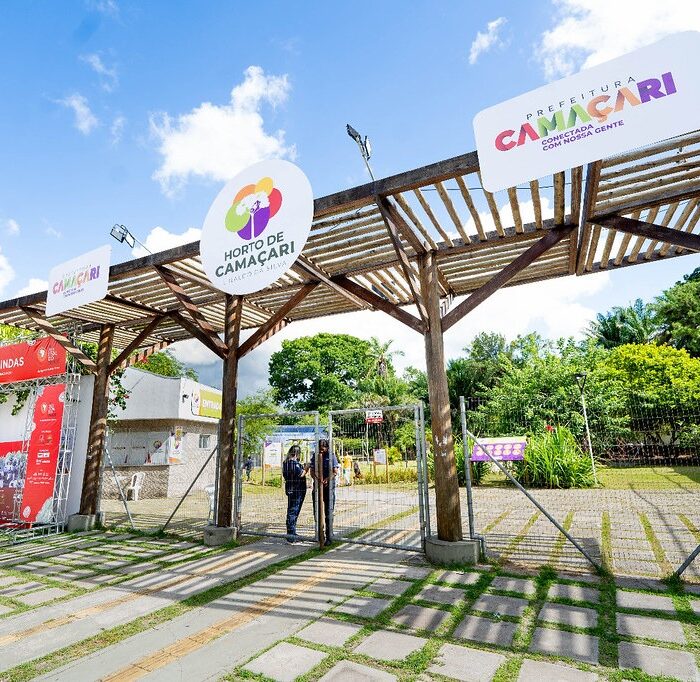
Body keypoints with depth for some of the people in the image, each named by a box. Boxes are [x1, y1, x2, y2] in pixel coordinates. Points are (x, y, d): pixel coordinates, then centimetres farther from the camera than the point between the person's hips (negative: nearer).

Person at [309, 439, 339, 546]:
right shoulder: (315, 456, 9)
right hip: (317, 486, 4)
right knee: (317, 511, 10)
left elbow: (335, 472, -7)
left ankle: (329, 537, 5)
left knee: (328, 512, -2)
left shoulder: (332, 457, -1)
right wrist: (316, 479, -16)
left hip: (329, 486, -4)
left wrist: (327, 479, -23)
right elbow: (312, 471, 5)